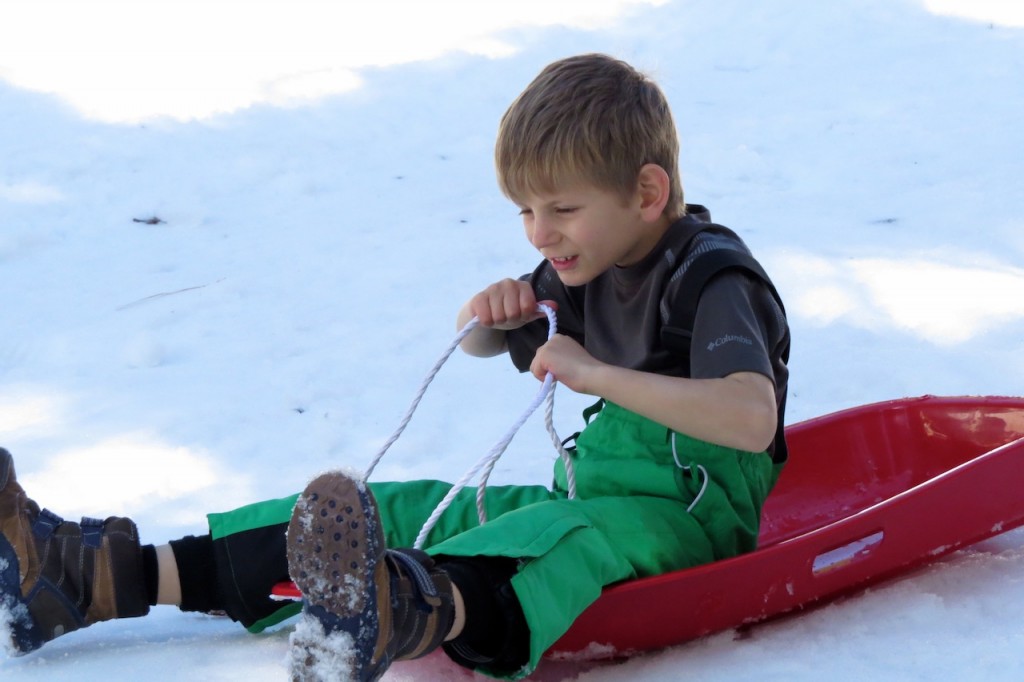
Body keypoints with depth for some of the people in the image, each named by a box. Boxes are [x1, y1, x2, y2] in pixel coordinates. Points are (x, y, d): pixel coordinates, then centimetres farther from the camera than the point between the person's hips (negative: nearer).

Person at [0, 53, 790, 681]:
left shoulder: (715, 279, -14)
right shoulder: (591, 263, 11)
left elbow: (752, 418, -32)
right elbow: (481, 345, 26)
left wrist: (597, 374, -32)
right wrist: (493, 317, 1)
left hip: (690, 517, -8)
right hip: (593, 491, 8)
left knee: (574, 532, -40)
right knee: (401, 510, -6)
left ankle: (402, 614, -76)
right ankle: (99, 577, -15)